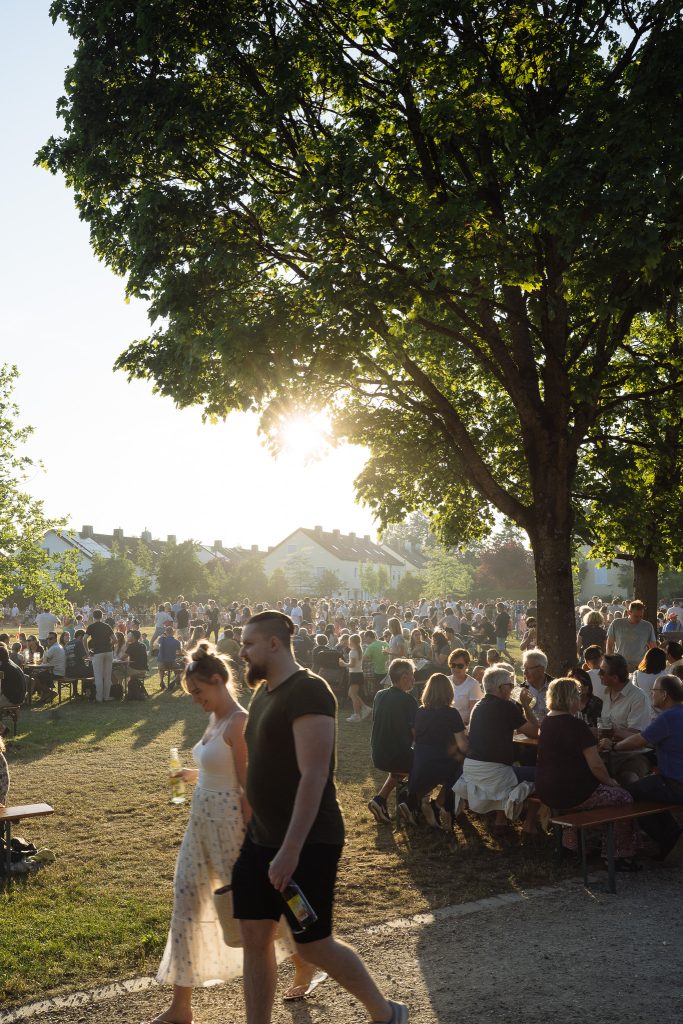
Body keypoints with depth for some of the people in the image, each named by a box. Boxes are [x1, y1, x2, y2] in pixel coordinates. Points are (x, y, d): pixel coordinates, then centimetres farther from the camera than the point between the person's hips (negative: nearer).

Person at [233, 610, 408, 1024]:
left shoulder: (308, 691, -18)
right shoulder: (264, 692, 9)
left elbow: (314, 776, -25)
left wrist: (291, 849, -28)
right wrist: (254, 832, 20)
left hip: (307, 843, -8)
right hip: (261, 838, 8)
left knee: (314, 944, 2)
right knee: (254, 937, 9)